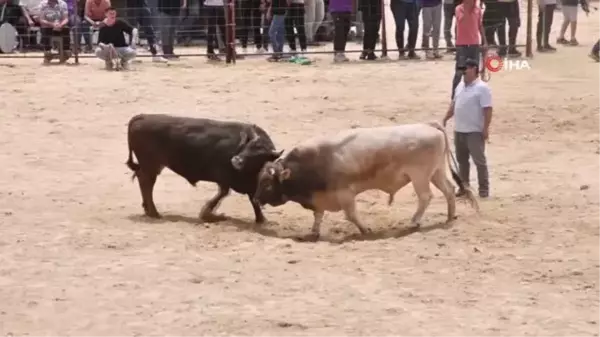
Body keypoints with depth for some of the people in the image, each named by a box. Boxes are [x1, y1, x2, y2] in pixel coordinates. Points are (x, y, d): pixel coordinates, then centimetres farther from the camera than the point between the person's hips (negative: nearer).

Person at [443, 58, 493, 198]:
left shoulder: (482, 88, -13)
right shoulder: (460, 86, 11)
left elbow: (487, 109, -16)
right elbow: (454, 104, 20)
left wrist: (486, 128, -20)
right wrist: (445, 120, 17)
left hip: (475, 131, -8)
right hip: (459, 130, 8)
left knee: (479, 160, -2)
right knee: (462, 160, 13)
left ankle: (484, 189, 5)